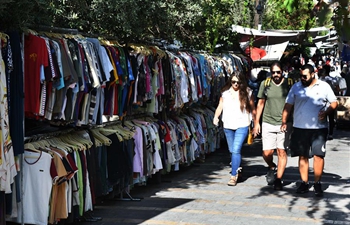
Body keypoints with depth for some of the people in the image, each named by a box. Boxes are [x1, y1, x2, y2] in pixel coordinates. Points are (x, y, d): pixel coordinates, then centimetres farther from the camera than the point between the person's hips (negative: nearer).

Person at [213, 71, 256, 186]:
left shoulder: (247, 93, -3)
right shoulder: (225, 92, 5)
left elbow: (252, 108, 3)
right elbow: (220, 106, 9)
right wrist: (216, 117, -8)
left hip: (242, 125, -4)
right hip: (228, 125, 4)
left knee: (236, 150, -14)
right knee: (232, 150, 15)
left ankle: (233, 176, -12)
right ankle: (236, 168, 37)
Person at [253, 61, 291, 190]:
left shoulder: (288, 84, 0)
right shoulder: (265, 84, 4)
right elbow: (260, 103, 11)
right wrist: (256, 122, 9)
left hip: (283, 123, -1)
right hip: (268, 123, 1)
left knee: (282, 152, 1)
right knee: (267, 153, -4)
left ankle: (278, 179, 11)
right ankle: (272, 168, 28)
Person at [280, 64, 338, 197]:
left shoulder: (324, 86, 5)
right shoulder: (296, 87, 8)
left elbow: (334, 103, 8)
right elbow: (288, 105, 10)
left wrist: (326, 112, -11)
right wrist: (284, 121, -1)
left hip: (319, 127, -1)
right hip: (300, 127, 2)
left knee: (319, 155, -4)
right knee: (302, 156, 5)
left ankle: (317, 183, 7)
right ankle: (304, 183, 14)